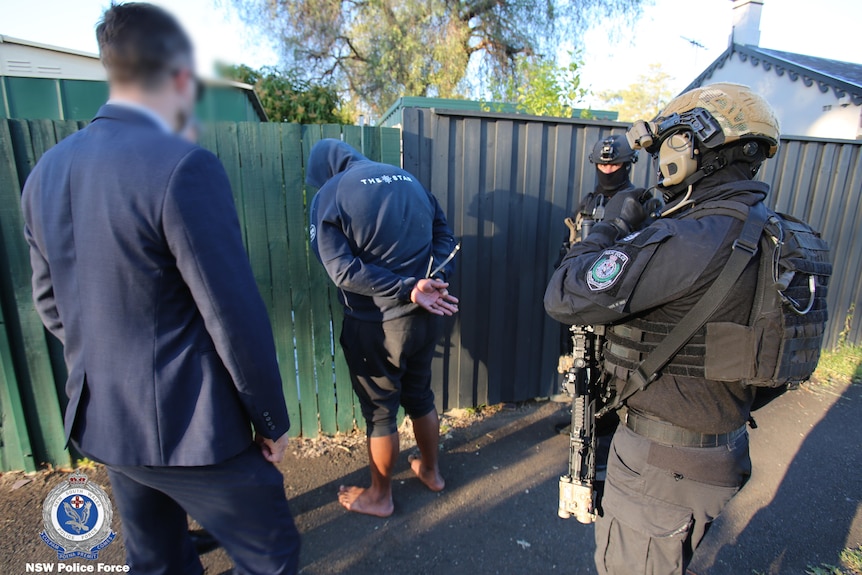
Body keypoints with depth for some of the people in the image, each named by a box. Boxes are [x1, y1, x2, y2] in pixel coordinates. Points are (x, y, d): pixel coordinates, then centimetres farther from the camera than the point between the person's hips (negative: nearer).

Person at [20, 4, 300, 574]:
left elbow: (51, 304, 11)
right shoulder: (185, 166, -22)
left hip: (100, 419, 8)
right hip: (189, 425, -8)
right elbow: (236, 316, -21)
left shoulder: (47, 170, 2)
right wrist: (272, 419, -7)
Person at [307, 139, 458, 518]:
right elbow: (444, 234, 5)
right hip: (427, 316, 6)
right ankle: (431, 471, 46)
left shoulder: (328, 196, -7)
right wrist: (435, 279, -8)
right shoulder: (406, 177, 8)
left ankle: (379, 497, 35)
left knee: (380, 411, 13)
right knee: (420, 395, 24)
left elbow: (343, 270, -18)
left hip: (376, 325, -5)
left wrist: (409, 289, -19)